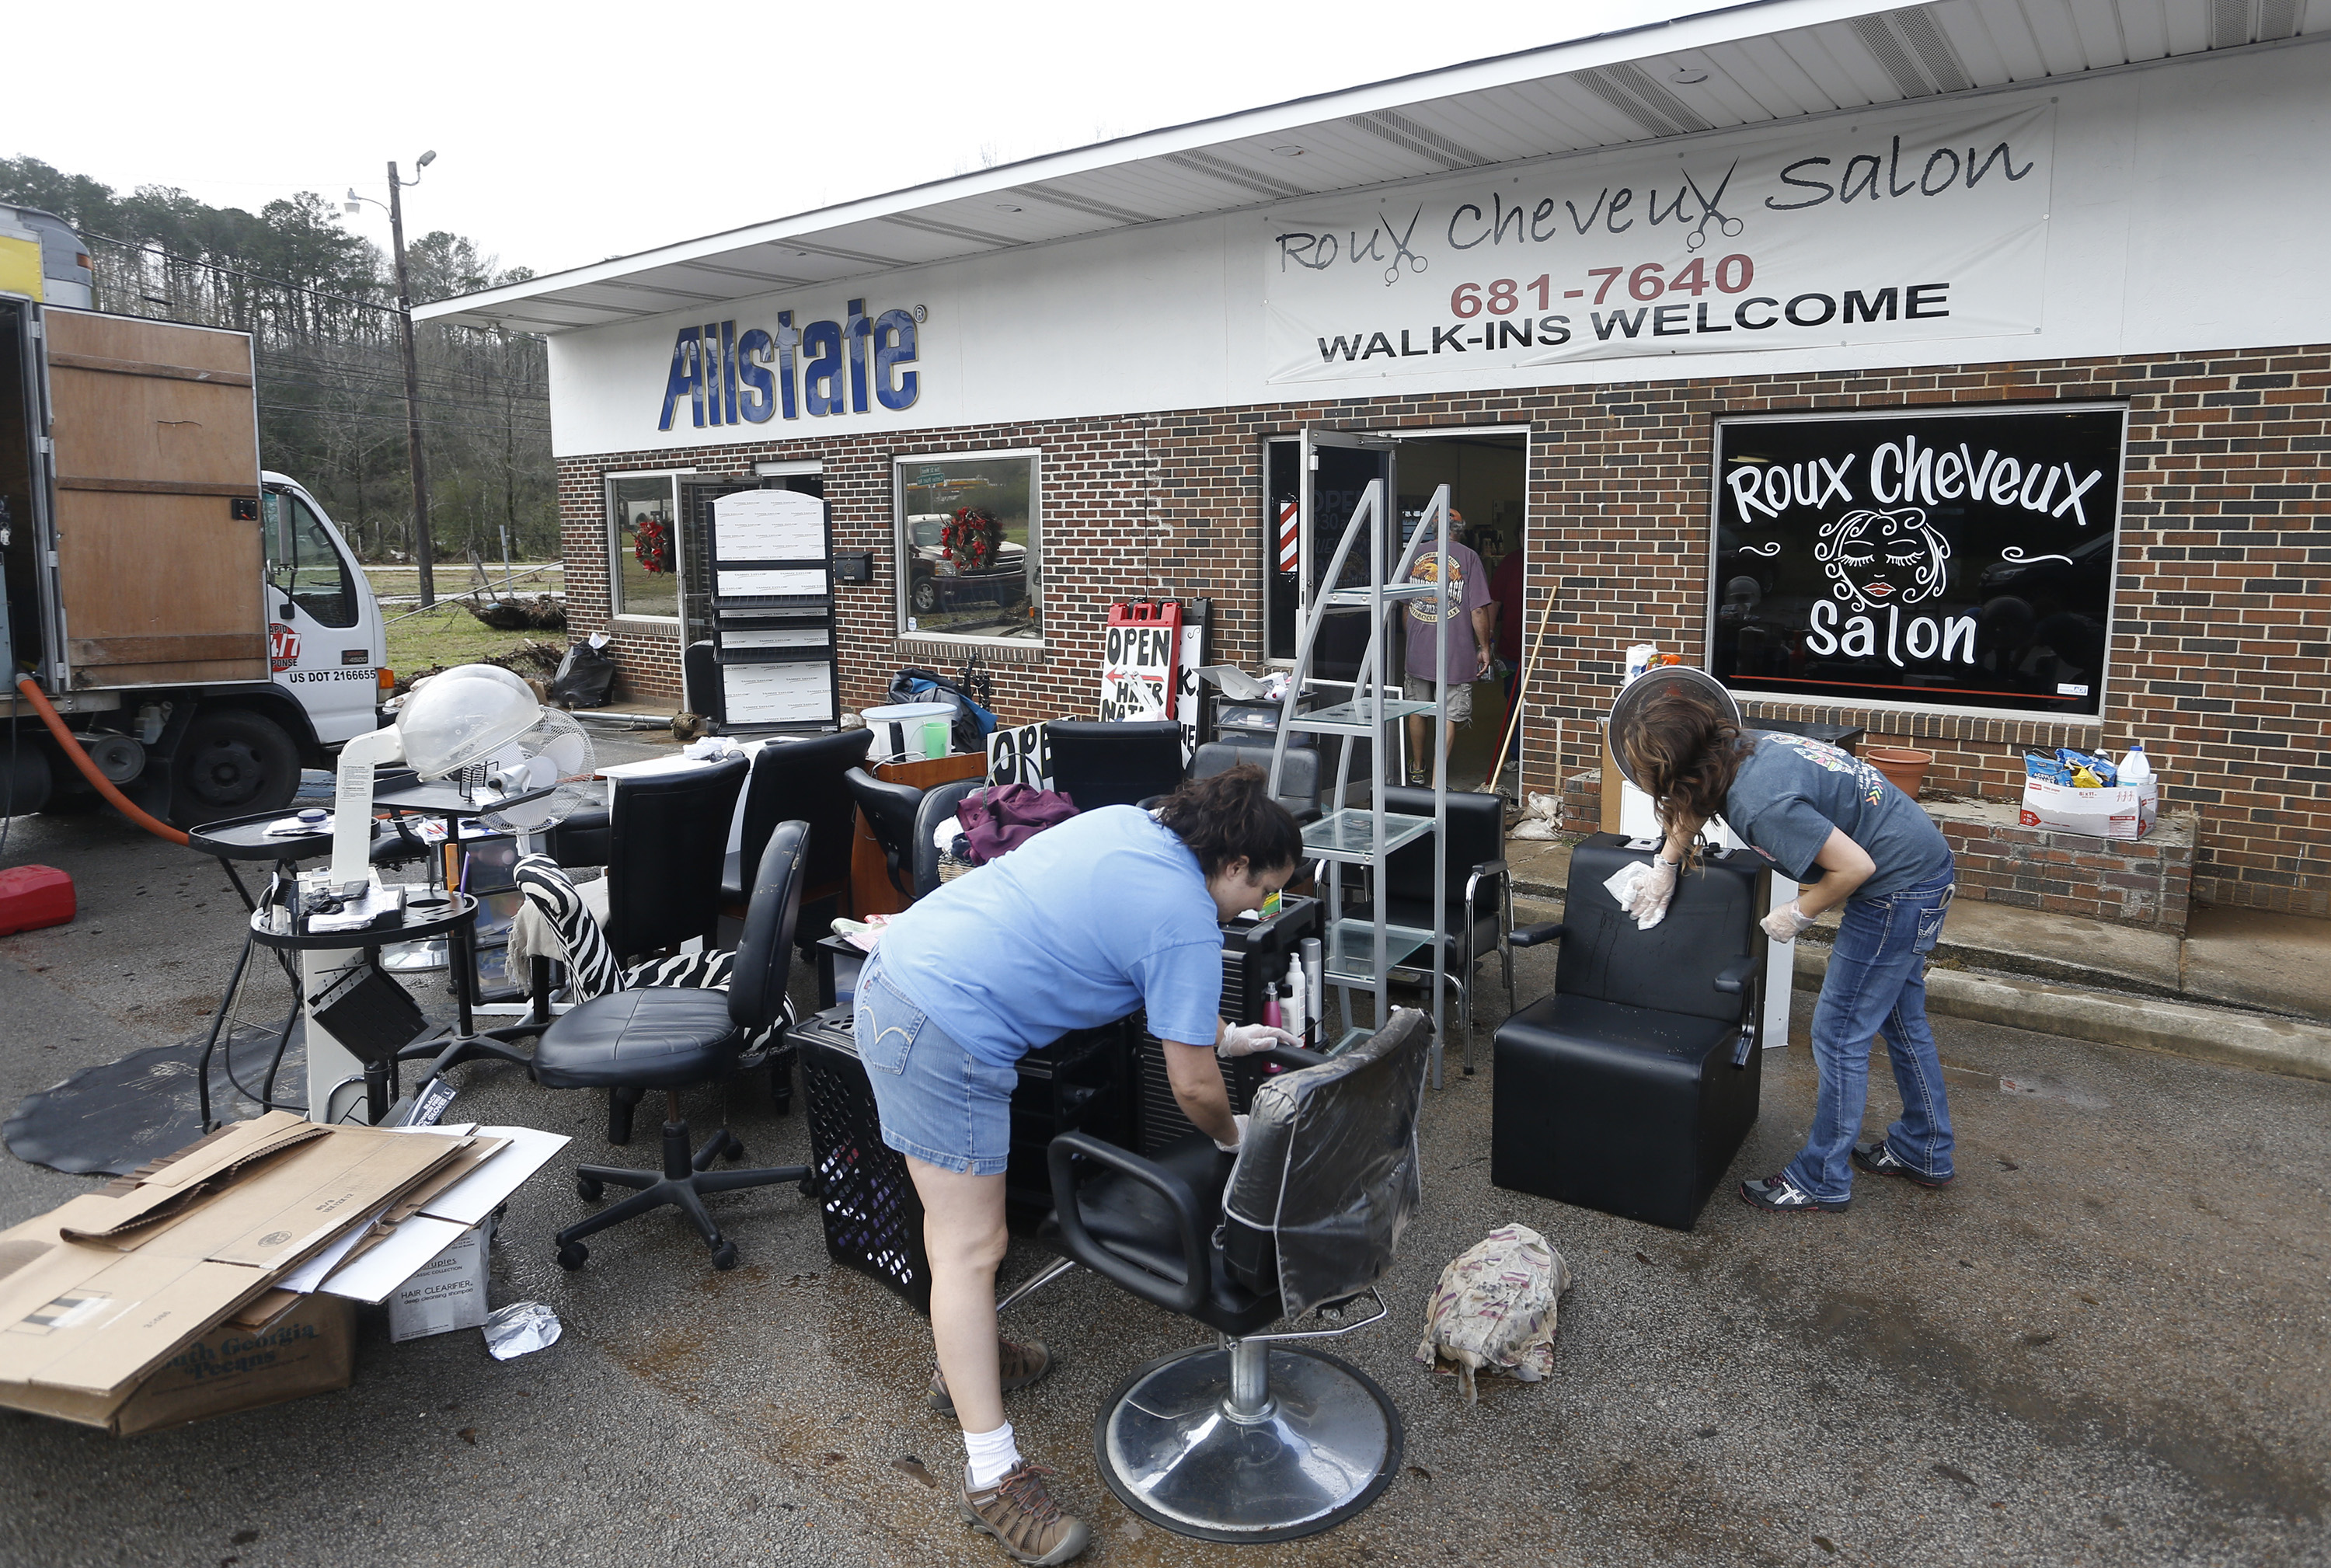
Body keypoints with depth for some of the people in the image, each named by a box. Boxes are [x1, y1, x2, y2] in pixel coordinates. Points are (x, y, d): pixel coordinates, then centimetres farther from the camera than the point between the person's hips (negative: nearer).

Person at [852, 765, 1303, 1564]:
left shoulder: (1129, 824, 11)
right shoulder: (1187, 923, -13)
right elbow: (1193, 1087, -6)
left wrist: (1222, 1033, 33)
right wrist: (1230, 1136, 15)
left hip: (892, 973, 10)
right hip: (946, 1036, -10)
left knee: (957, 1209, 24)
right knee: (972, 1247, -2)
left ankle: (966, 1360, 42)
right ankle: (993, 1476, 7)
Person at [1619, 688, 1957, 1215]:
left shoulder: (1761, 801, -33)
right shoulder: (1738, 747, -5)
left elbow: (1855, 866, -28)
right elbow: (1694, 806, 17)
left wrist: (1799, 913, -13)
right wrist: (1666, 865, 10)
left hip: (1899, 887, -10)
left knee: (1839, 1035, 0)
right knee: (1901, 1019, 23)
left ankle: (1821, 1182, 13)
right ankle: (1924, 1152, 40)